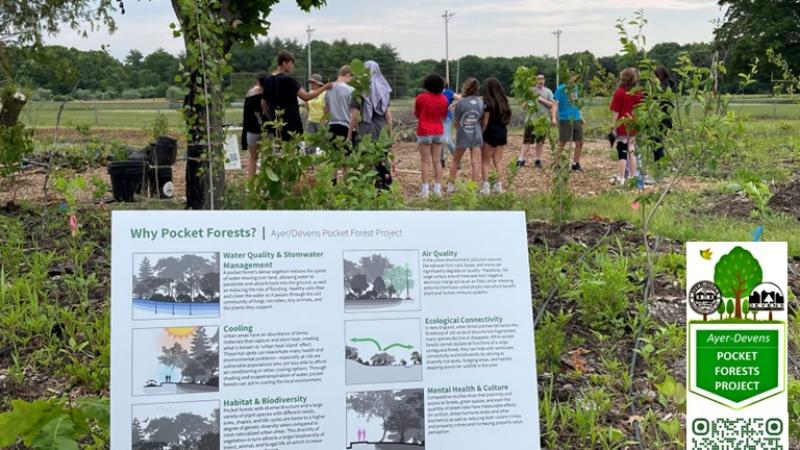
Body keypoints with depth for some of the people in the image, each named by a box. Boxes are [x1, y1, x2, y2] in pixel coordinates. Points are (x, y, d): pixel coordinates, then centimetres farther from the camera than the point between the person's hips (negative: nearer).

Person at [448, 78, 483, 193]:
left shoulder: (461, 102, -13)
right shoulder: (480, 102, -3)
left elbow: (455, 121, -8)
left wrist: (460, 128, 9)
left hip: (462, 135, -2)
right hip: (476, 135, 2)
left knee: (456, 160, 13)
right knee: (475, 161, 2)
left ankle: (451, 184, 18)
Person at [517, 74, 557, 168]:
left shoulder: (548, 92, 5)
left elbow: (552, 105, 1)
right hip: (531, 119, -1)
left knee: (540, 142, 7)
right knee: (527, 140, -5)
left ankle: (537, 160, 15)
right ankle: (521, 160, -5)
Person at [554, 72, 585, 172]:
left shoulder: (575, 88, 12)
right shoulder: (561, 88, -7)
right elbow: (556, 104, -9)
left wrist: (581, 117, 18)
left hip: (577, 119, 6)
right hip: (565, 120, -6)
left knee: (580, 143, 6)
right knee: (563, 143, -1)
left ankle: (576, 164, 19)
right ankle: (558, 164, 10)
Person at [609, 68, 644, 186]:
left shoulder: (619, 92, -9)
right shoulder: (639, 93, 5)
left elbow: (616, 112, -9)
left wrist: (614, 127, -4)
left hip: (623, 127, -5)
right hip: (634, 126, 5)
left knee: (622, 152, -2)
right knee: (632, 151, 13)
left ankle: (621, 178, -1)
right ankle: (633, 176, 16)